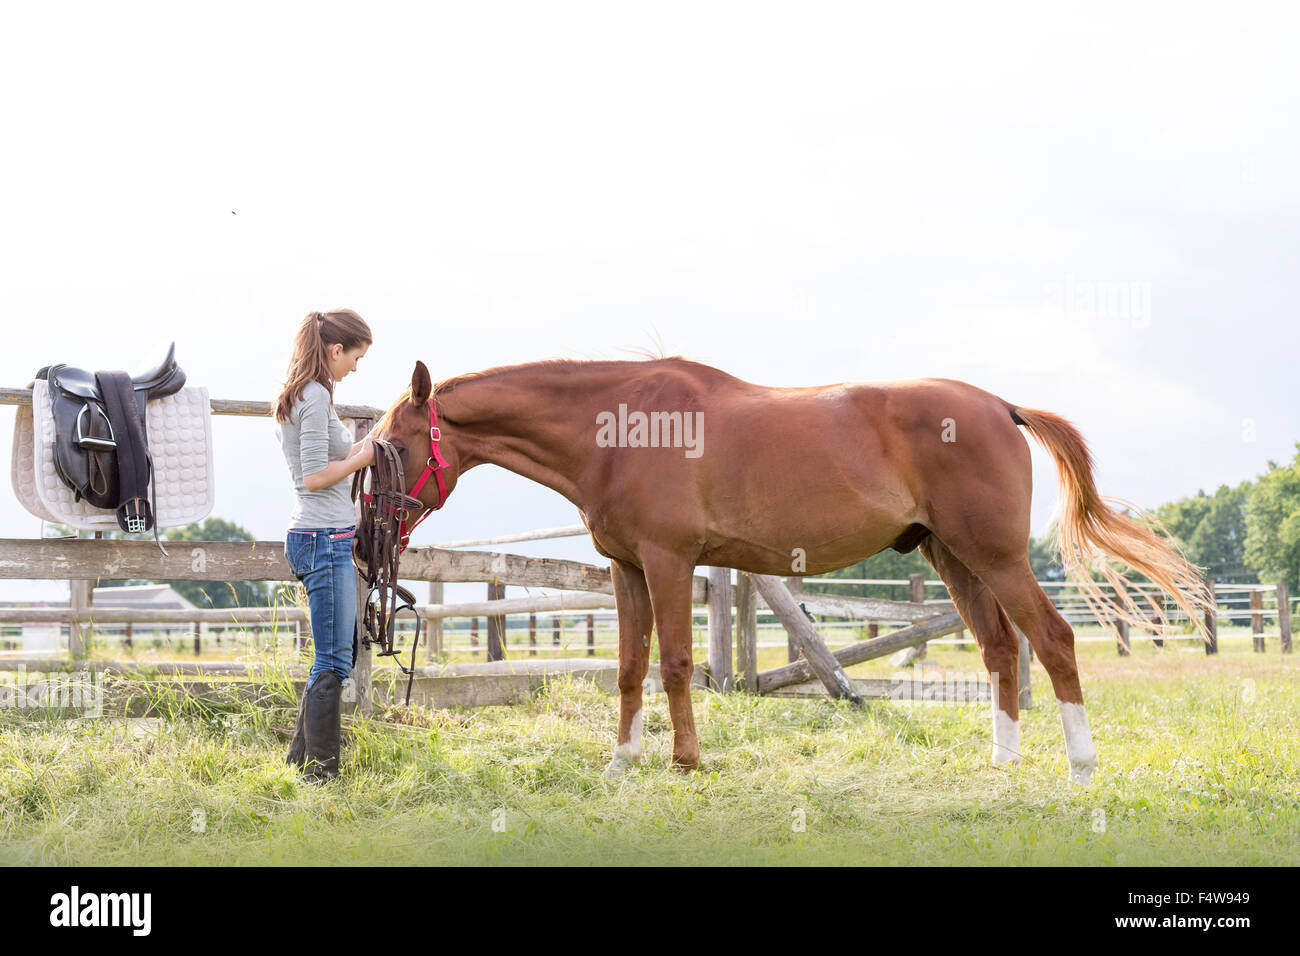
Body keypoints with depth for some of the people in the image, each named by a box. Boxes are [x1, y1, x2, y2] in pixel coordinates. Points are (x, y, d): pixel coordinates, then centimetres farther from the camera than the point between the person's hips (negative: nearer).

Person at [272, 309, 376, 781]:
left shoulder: (299, 395, 17)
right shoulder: (316, 396, -15)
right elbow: (315, 476, -20)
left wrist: (357, 450, 14)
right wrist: (361, 458, -7)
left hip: (317, 537, 11)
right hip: (325, 539, -11)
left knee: (337, 656, 17)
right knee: (334, 662, -5)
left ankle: (302, 761, 24)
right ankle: (321, 769, 0)